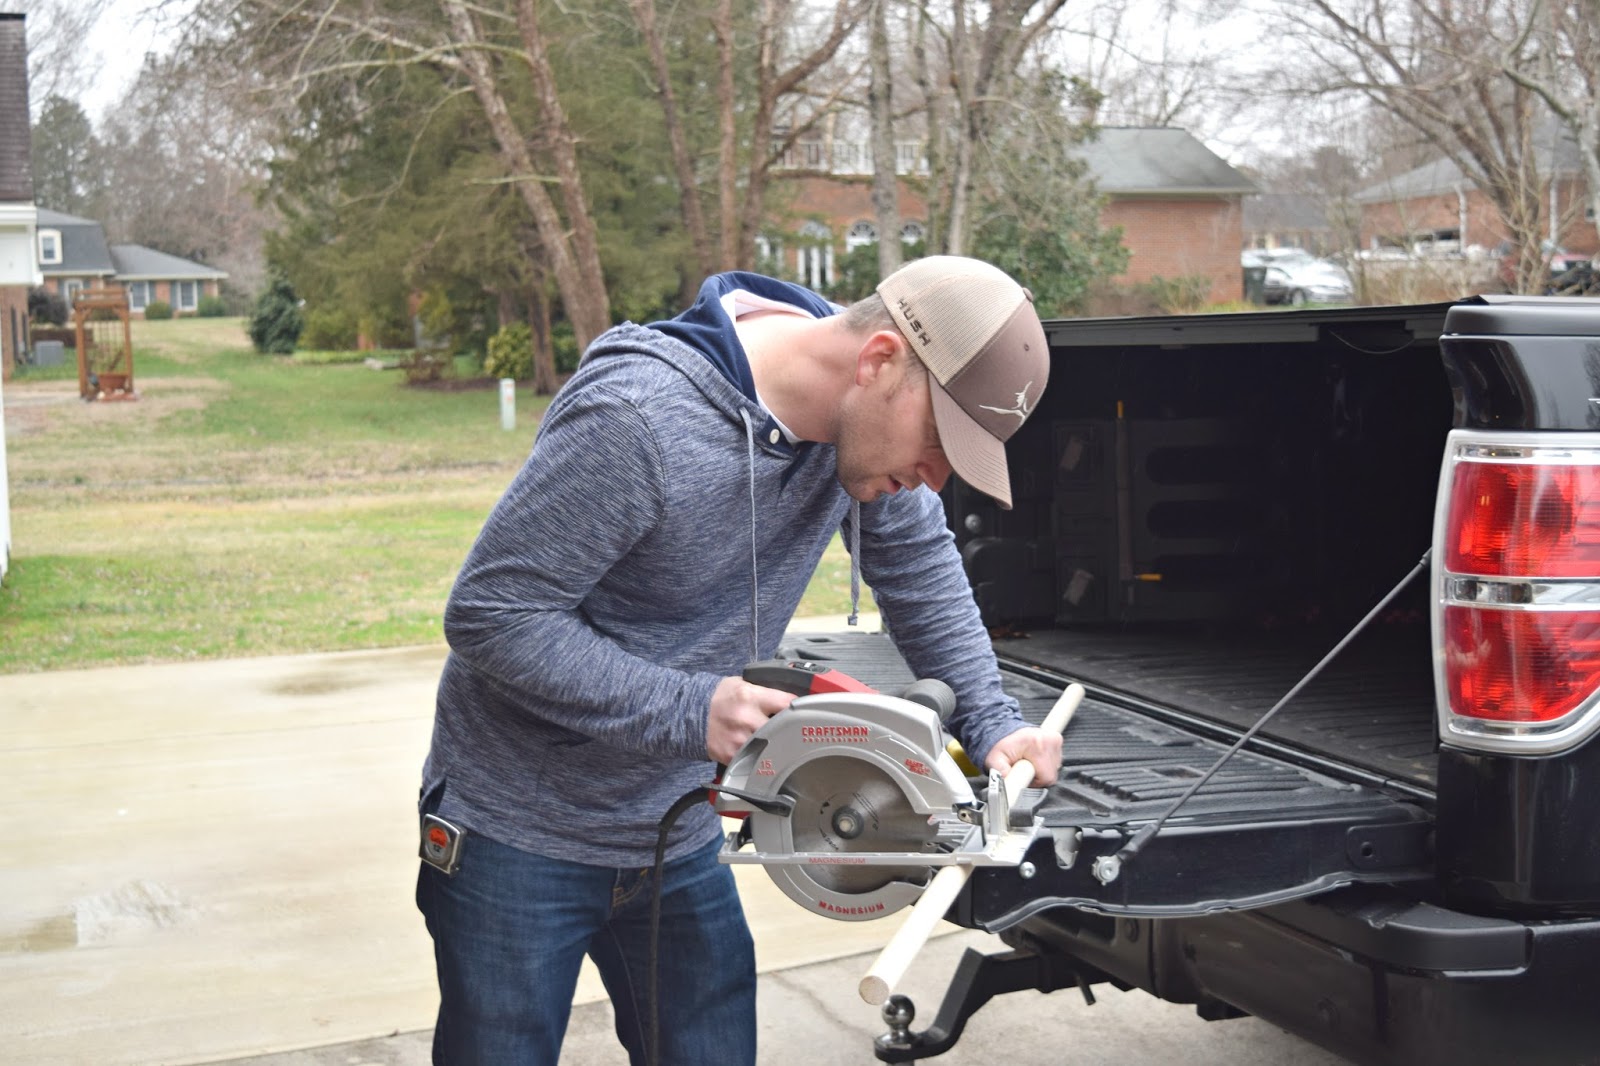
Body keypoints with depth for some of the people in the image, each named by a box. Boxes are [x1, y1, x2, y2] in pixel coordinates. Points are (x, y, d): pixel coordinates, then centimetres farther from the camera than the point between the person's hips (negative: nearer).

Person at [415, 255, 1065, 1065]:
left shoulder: (867, 417, -9)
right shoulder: (638, 421, -31)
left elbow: (920, 567, 7)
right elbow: (489, 614, -25)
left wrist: (992, 726, -4)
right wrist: (686, 710, -29)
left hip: (678, 835, 6)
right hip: (520, 838, -6)